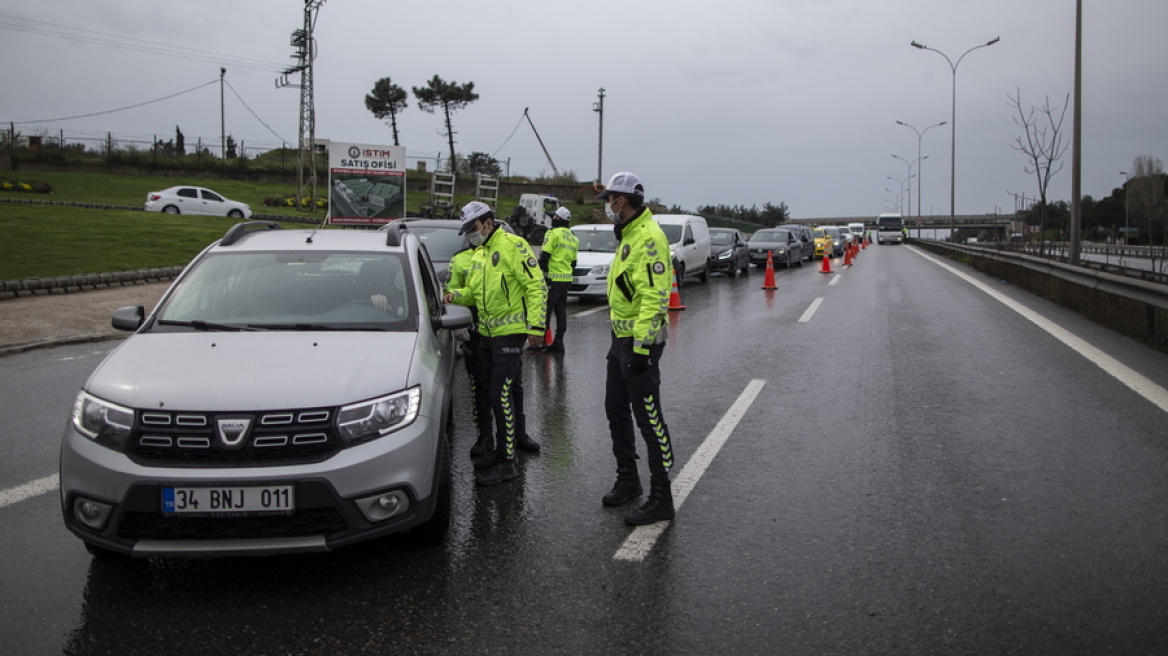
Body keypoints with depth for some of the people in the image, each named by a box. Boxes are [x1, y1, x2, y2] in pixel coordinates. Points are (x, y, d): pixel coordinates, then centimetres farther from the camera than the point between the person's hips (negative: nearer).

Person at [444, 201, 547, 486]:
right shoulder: (482, 254, 18)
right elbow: (474, 291, 21)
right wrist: (455, 295, 0)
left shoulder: (512, 245, -10)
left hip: (510, 332, -9)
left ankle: (506, 462, -5)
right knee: (491, 390, 15)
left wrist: (535, 325, -20)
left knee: (501, 393, -11)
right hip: (487, 333, 9)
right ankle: (516, 435, 35)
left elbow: (536, 286, -15)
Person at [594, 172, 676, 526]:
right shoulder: (628, 235, 15)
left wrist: (641, 347, -27)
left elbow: (653, 297, -25)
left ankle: (661, 498, 2)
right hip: (621, 338, 11)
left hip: (640, 341, -11)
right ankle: (628, 480, 32)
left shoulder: (648, 237, -19)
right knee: (617, 412, 17)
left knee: (648, 418, -6)